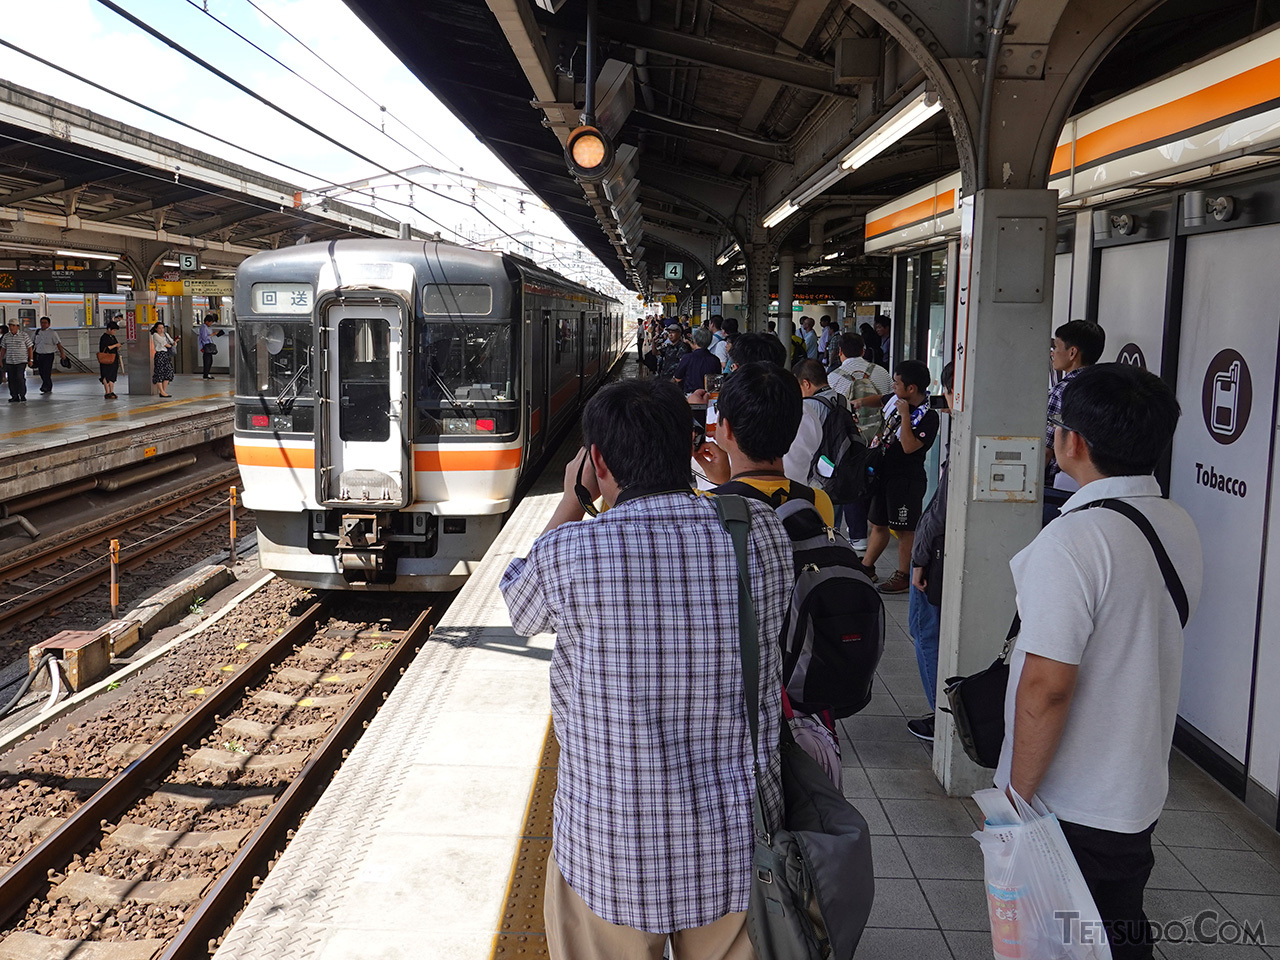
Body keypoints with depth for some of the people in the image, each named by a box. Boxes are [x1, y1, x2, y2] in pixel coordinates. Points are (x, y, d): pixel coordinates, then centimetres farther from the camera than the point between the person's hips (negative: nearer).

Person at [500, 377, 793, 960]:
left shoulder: (568, 553, -19)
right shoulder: (762, 534, -12)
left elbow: (519, 607, 5)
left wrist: (573, 500, 15)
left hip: (609, 855, -2)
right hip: (736, 847, 3)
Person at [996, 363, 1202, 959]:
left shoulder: (1072, 541, -25)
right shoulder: (1181, 528, 2)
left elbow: (1048, 687, -26)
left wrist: (1018, 794, -15)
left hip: (1068, 807, -7)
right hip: (1142, 794, 8)